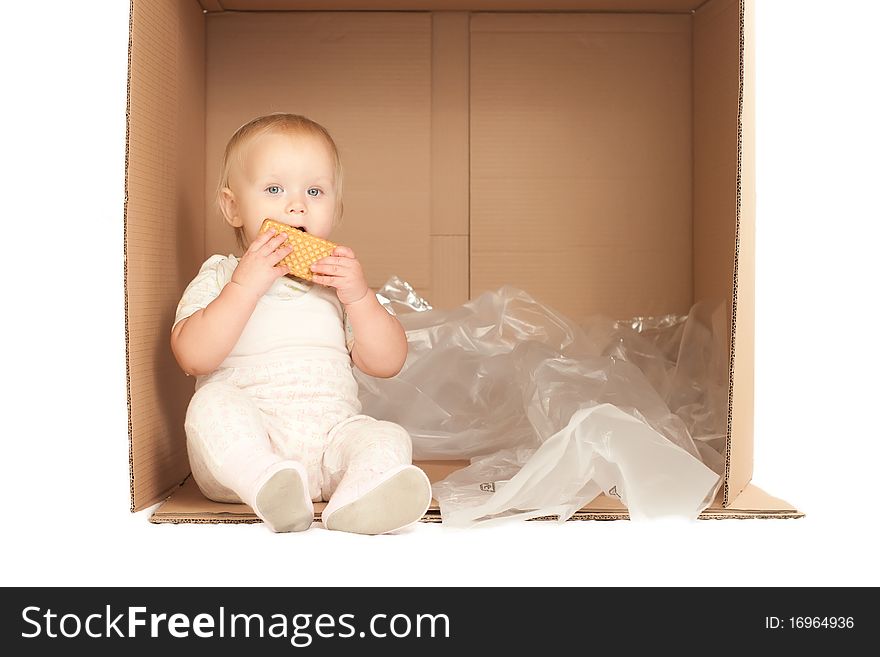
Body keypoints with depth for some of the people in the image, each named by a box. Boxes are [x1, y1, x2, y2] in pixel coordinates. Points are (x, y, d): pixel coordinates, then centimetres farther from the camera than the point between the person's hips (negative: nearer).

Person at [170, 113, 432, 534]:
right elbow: (193, 357, -10)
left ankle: (357, 500, -52)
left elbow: (387, 363, 7)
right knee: (213, 404, -29)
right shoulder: (219, 278, 8)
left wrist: (358, 296, -7)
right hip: (242, 448, -2)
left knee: (388, 439, -23)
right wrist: (245, 286, -16)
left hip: (330, 438, 2)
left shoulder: (340, 281, 16)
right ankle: (269, 486, -49)